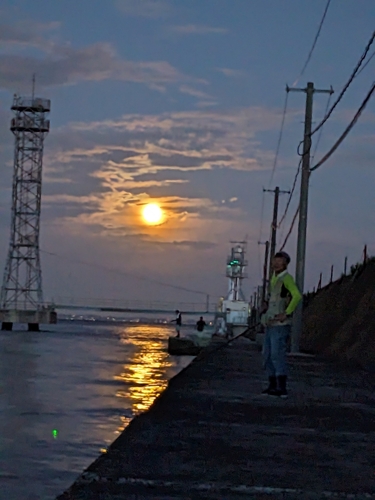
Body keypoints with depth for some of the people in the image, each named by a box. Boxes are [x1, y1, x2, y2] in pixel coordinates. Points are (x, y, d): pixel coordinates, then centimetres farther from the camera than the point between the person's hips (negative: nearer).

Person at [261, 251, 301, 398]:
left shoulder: (286, 278, -12)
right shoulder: (274, 278, 16)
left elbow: (297, 296, -27)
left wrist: (286, 313, -23)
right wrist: (267, 305, 19)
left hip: (280, 325, -10)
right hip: (270, 324, 10)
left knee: (277, 355, -14)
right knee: (268, 355, 11)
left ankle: (282, 388, -15)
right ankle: (273, 386, 18)